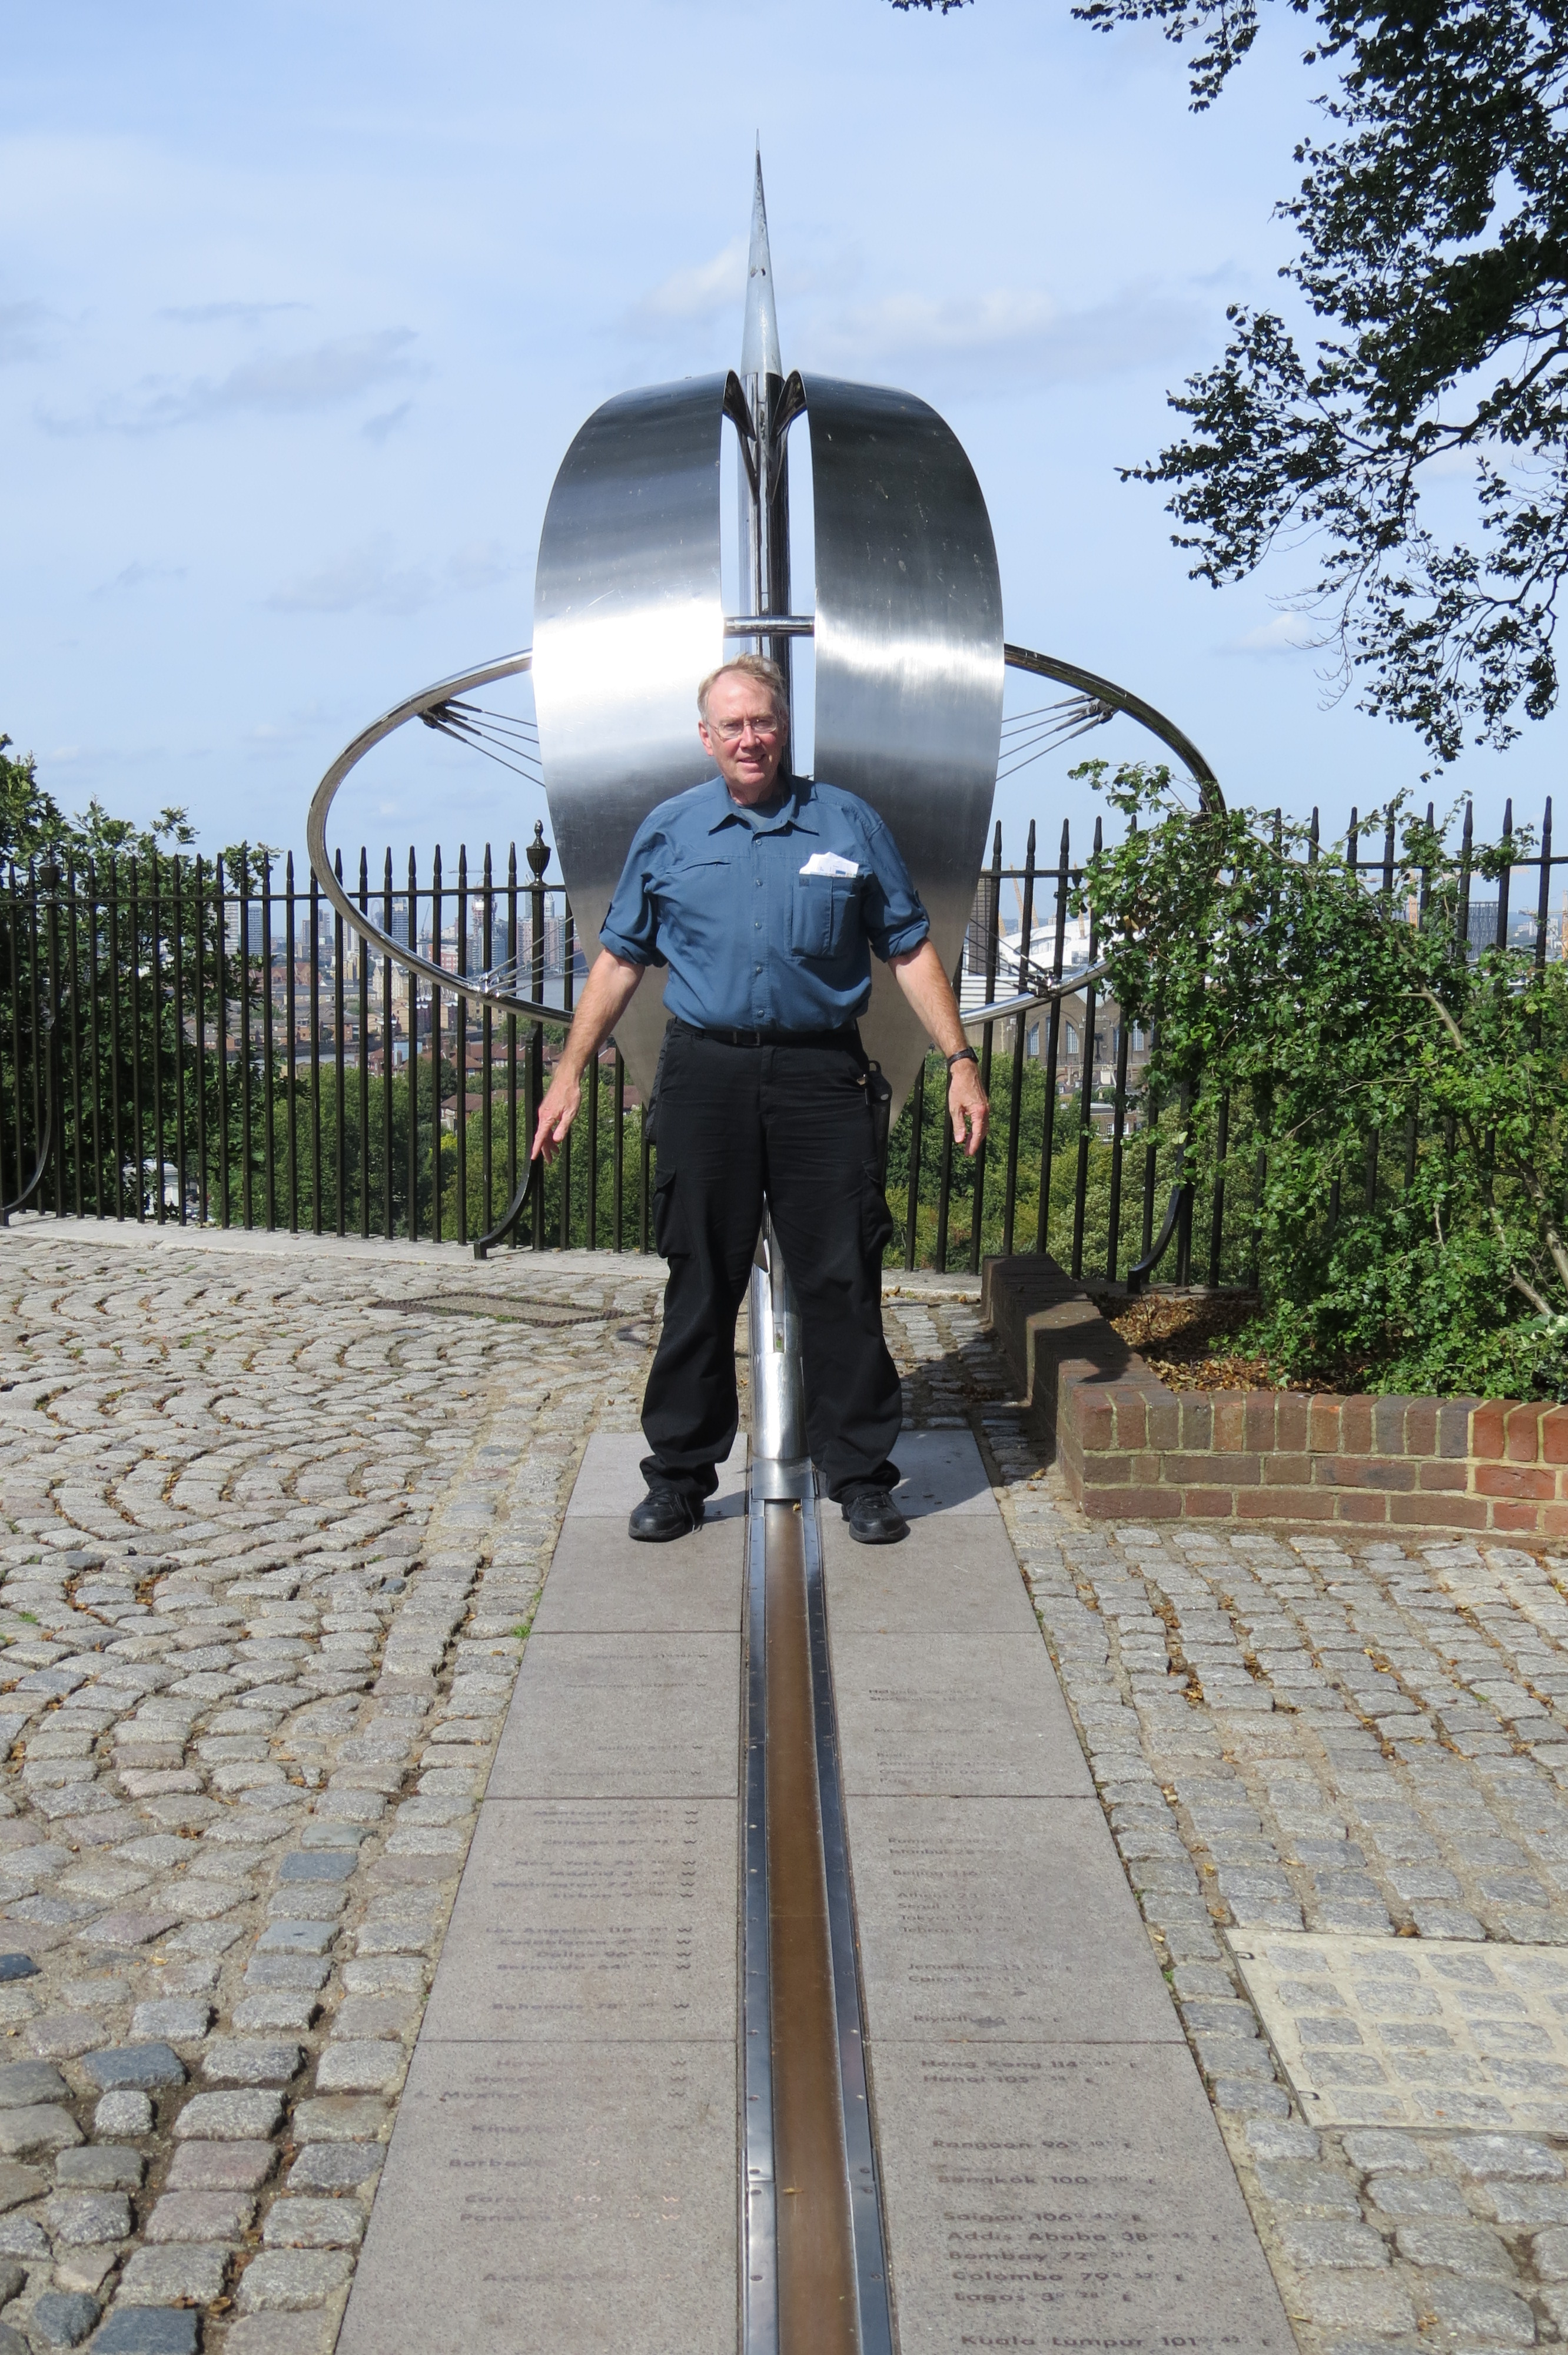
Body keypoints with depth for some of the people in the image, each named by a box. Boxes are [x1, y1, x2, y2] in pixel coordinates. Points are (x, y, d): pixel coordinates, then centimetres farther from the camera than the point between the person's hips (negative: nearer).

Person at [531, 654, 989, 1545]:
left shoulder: (849, 824, 7)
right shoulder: (668, 833, 9)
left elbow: (910, 948, 9)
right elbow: (620, 959, 14)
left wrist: (961, 1061, 3)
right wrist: (572, 1072, 9)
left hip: (822, 1074, 0)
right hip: (706, 1075, 1)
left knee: (844, 1279, 1)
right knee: (701, 1284, 5)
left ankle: (862, 1475, 13)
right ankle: (680, 1477, 17)